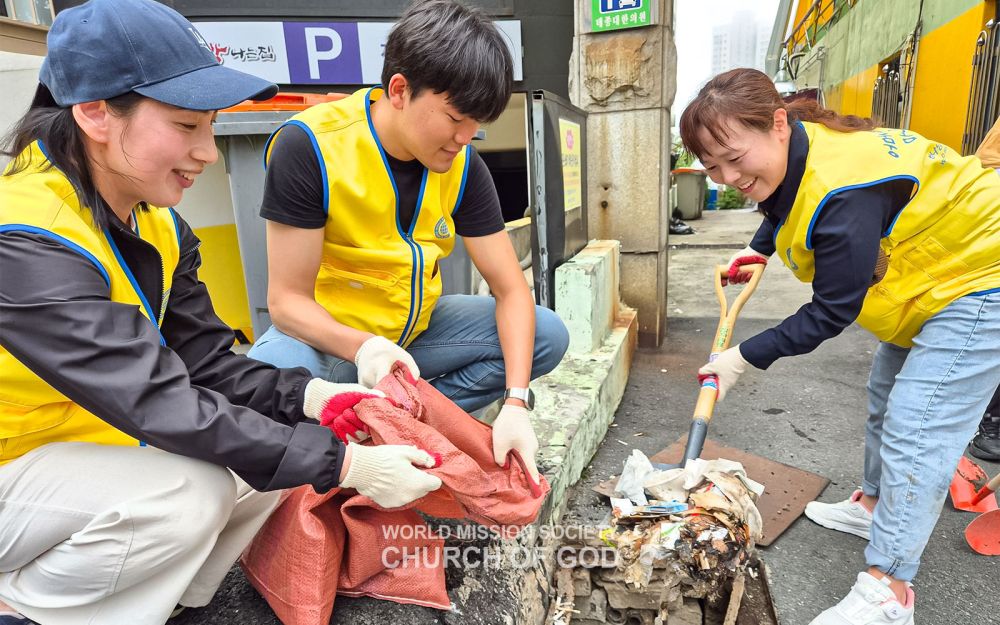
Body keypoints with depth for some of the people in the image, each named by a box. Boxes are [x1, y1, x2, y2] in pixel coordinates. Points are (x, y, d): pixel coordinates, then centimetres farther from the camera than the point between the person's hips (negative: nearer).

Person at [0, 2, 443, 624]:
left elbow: (206, 365, -6)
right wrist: (344, 464, -36)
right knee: (188, 494, -30)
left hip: (91, 447, 7)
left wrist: (316, 397, -23)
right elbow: (158, 402, -37)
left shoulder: (158, 224, -3)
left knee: (269, 453, -8)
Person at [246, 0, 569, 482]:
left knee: (548, 335, -9)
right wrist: (363, 348, -39)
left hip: (415, 330, 5)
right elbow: (287, 301, -19)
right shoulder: (309, 146, -21)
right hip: (326, 334, -4)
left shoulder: (463, 165, -8)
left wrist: (516, 402, -23)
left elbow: (511, 290, -10)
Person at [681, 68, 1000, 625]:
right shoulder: (794, 156, -9)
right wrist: (759, 249, 9)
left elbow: (831, 314, -29)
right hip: (934, 272, 10)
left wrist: (744, 358, -22)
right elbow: (789, 208, 18)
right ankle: (875, 505, 41)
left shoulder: (842, 193, -38)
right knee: (887, 396, 21)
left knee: (914, 430, -14)